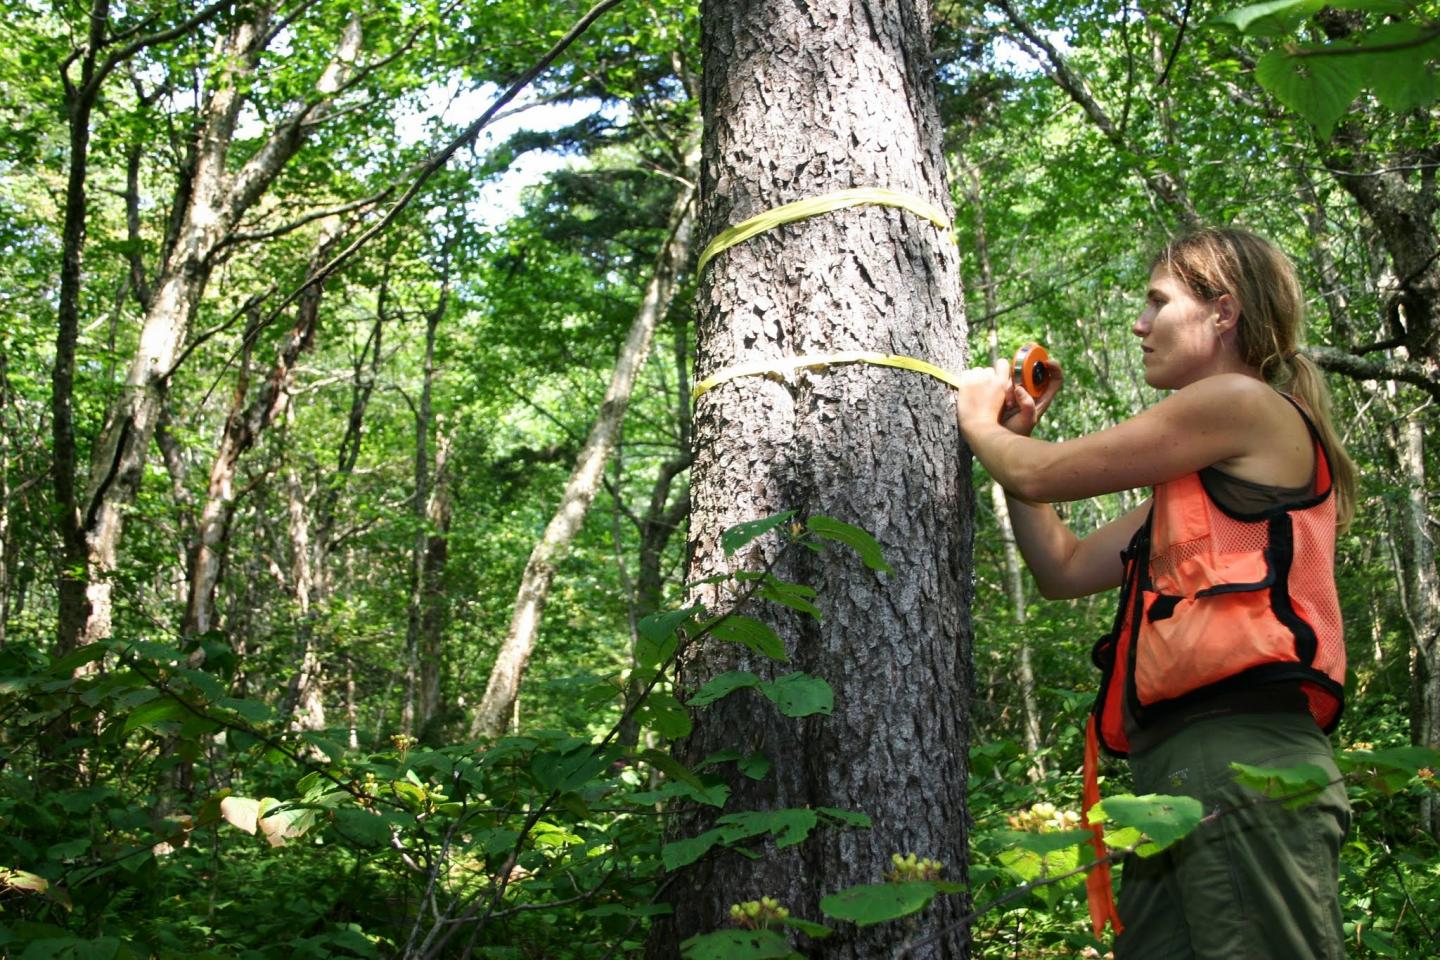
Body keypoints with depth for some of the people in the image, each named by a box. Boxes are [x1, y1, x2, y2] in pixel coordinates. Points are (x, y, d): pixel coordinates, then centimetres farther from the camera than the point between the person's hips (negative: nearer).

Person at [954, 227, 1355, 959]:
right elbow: (1064, 569, 28)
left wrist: (978, 418, 20)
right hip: (1178, 765, 10)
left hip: (1242, 755, -10)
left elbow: (1038, 477, -1)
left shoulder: (1246, 402, -1)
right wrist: (1015, 434, 27)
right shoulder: (1202, 476, 28)